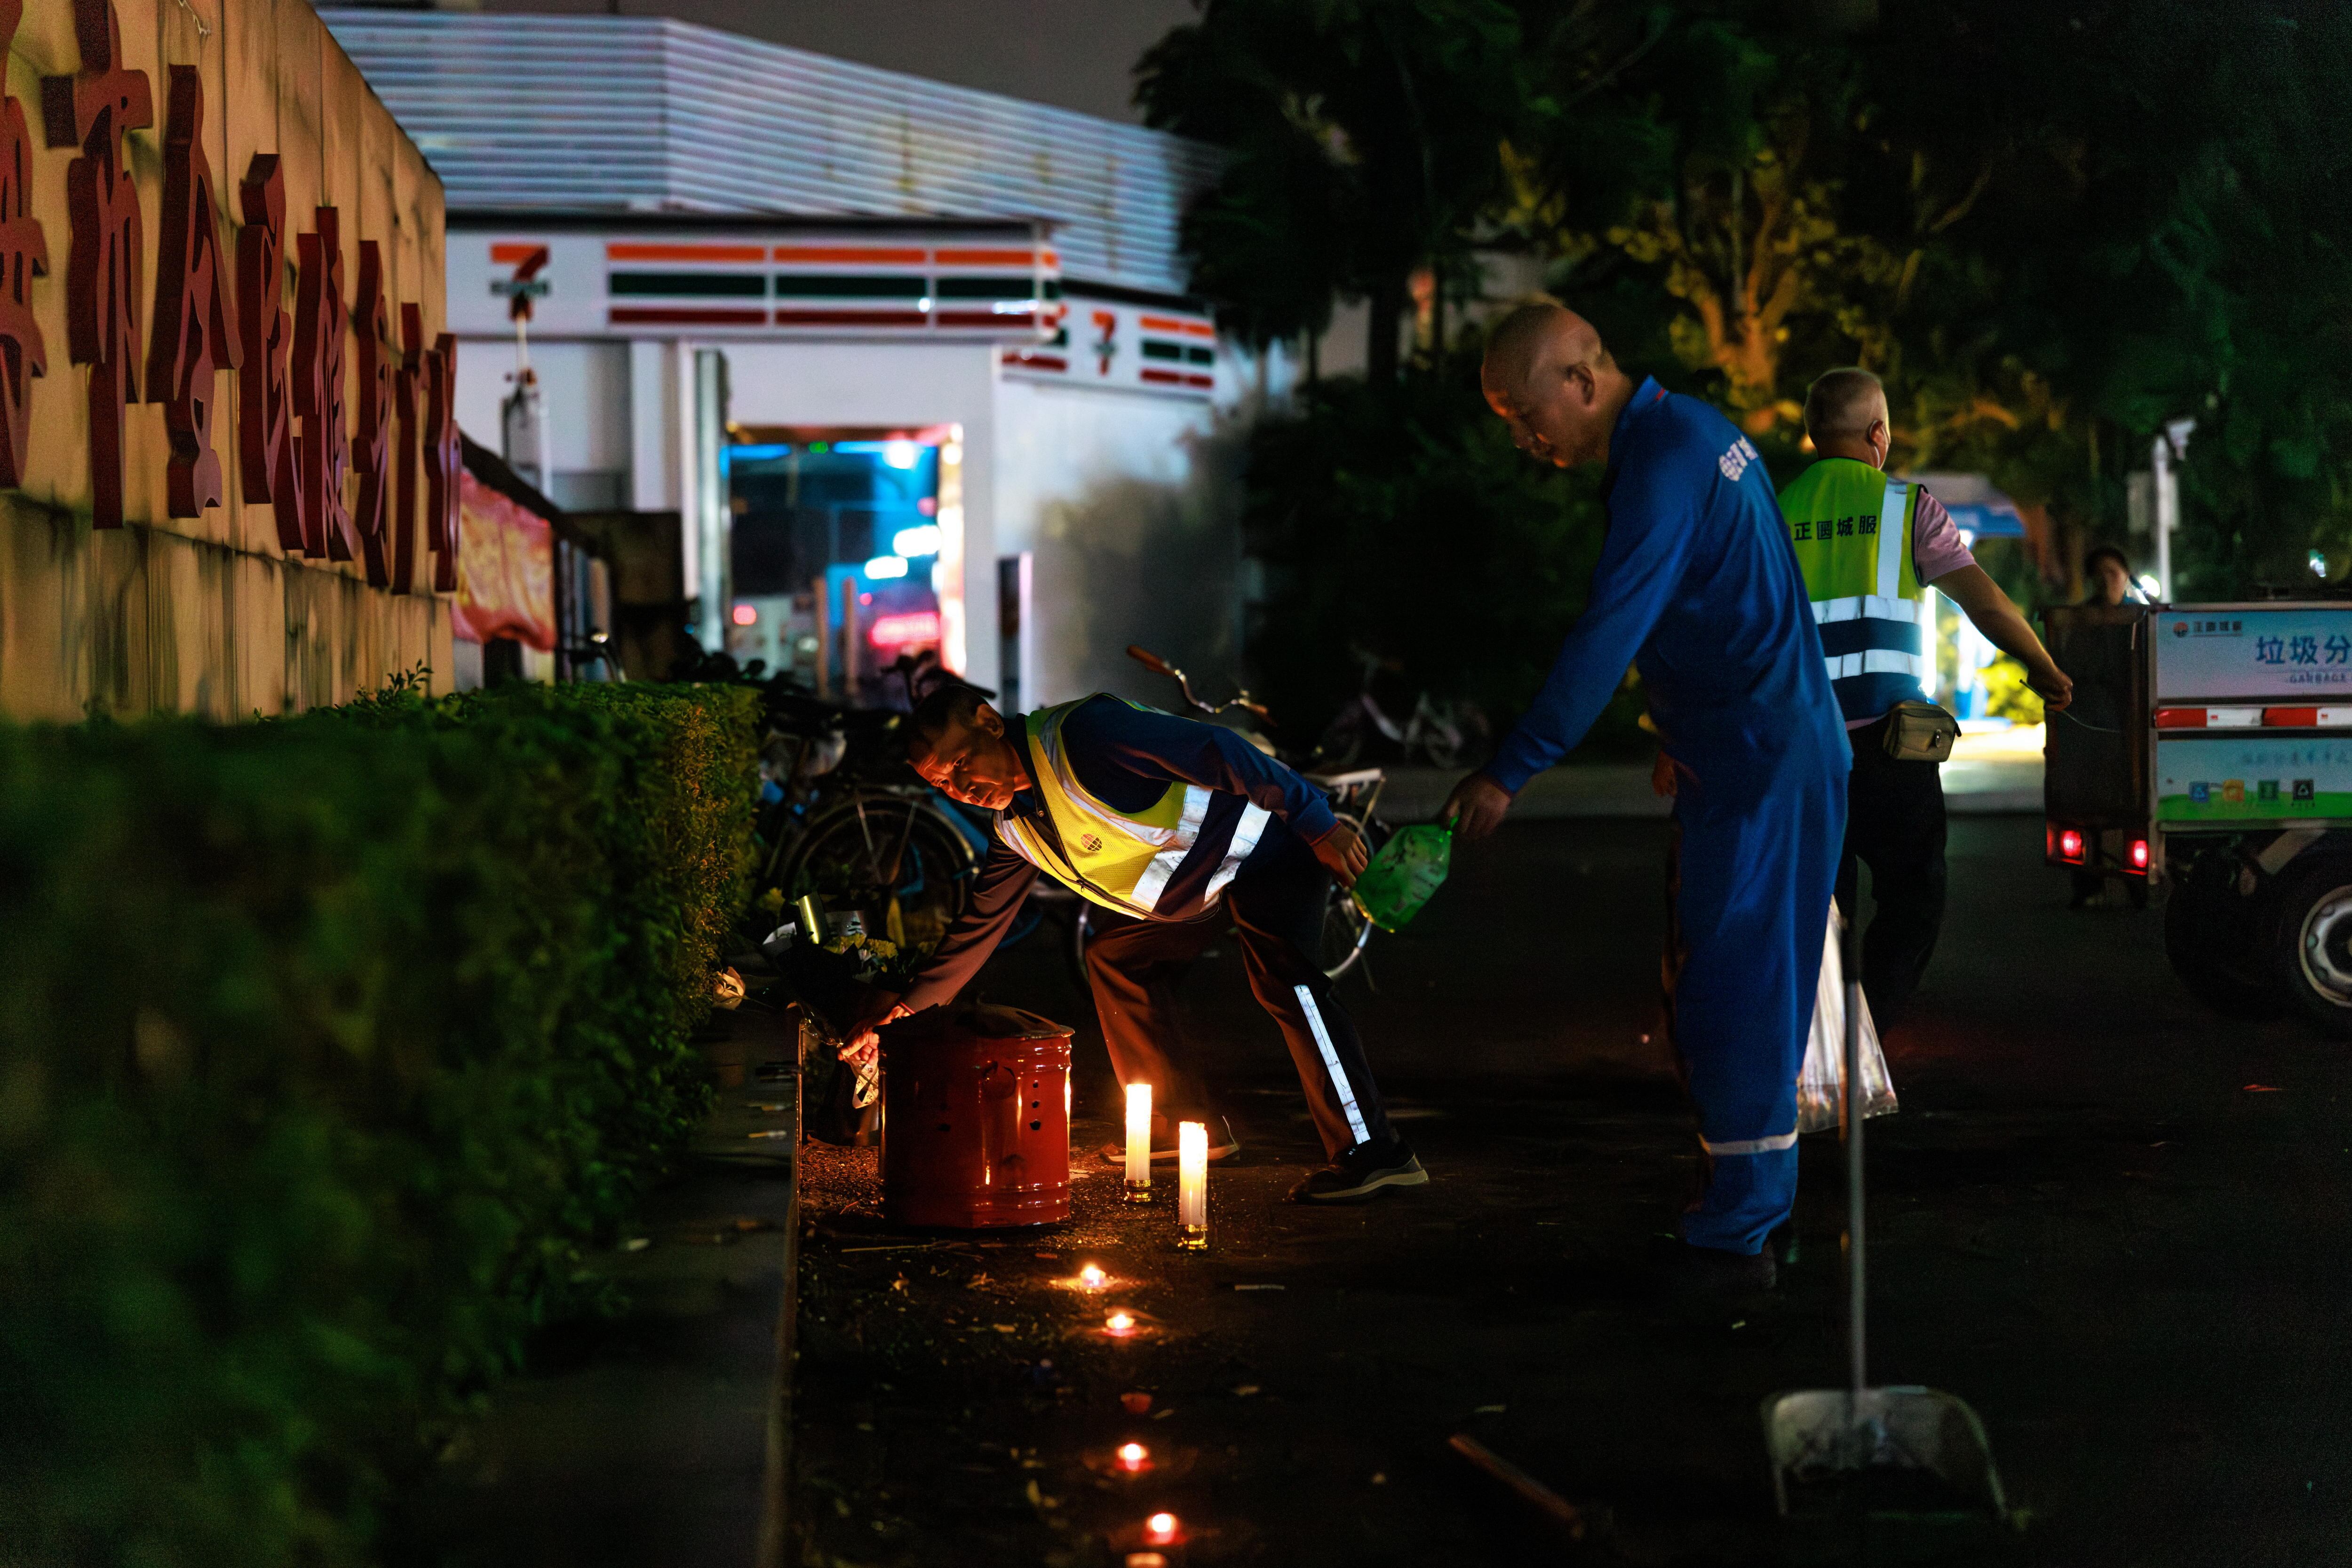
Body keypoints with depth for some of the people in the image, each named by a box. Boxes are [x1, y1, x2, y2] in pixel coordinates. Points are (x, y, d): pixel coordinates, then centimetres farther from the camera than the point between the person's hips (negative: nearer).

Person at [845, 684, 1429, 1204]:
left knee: (1282, 974, -27)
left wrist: (1318, 821, -28)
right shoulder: (1018, 827, 4)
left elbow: (1212, 750, -28)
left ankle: (1374, 1154, -32)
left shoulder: (1082, 735, -25)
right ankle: (1184, 1123, 17)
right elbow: (980, 923, 15)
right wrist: (908, 1004, 11)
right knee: (1116, 957, 13)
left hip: (1266, 842, -10)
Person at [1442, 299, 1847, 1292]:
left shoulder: (1666, 463, -19)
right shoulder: (1690, 430, 13)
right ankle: (1750, 1210, 20)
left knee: (1730, 994, -6)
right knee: (1715, 995, 13)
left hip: (1756, 764, -10)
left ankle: (1737, 1237, -1)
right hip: (1760, 752, 10)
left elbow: (1607, 637, -25)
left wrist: (1511, 772, -24)